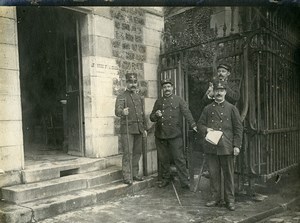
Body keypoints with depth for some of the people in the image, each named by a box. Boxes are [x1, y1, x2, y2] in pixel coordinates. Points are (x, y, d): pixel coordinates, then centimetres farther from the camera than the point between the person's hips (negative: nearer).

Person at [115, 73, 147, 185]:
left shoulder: (139, 97, 17)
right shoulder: (122, 97, -3)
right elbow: (117, 110, -20)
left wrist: (144, 128, 17)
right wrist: (122, 112, -43)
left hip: (139, 130, 6)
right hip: (127, 129, -6)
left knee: (137, 152, 9)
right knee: (128, 153, -7)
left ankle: (135, 174, 20)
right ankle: (127, 177, -2)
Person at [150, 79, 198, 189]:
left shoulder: (178, 100, 5)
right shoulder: (158, 101, 14)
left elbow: (187, 112, -7)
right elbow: (151, 117, 16)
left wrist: (193, 125, -21)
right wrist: (156, 115, -8)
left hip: (175, 135, -3)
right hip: (160, 135, 4)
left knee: (179, 158, -4)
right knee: (163, 159, 10)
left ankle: (185, 182, 2)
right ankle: (166, 179, 26)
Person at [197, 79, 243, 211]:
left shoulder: (232, 108, 3)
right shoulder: (207, 109, 10)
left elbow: (238, 128, 1)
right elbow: (200, 124, 14)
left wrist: (237, 146, -5)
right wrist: (206, 129, -9)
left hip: (226, 148, -2)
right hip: (211, 147, 2)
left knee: (228, 174, 5)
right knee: (213, 174, 9)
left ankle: (230, 200, 18)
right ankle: (216, 198, 22)